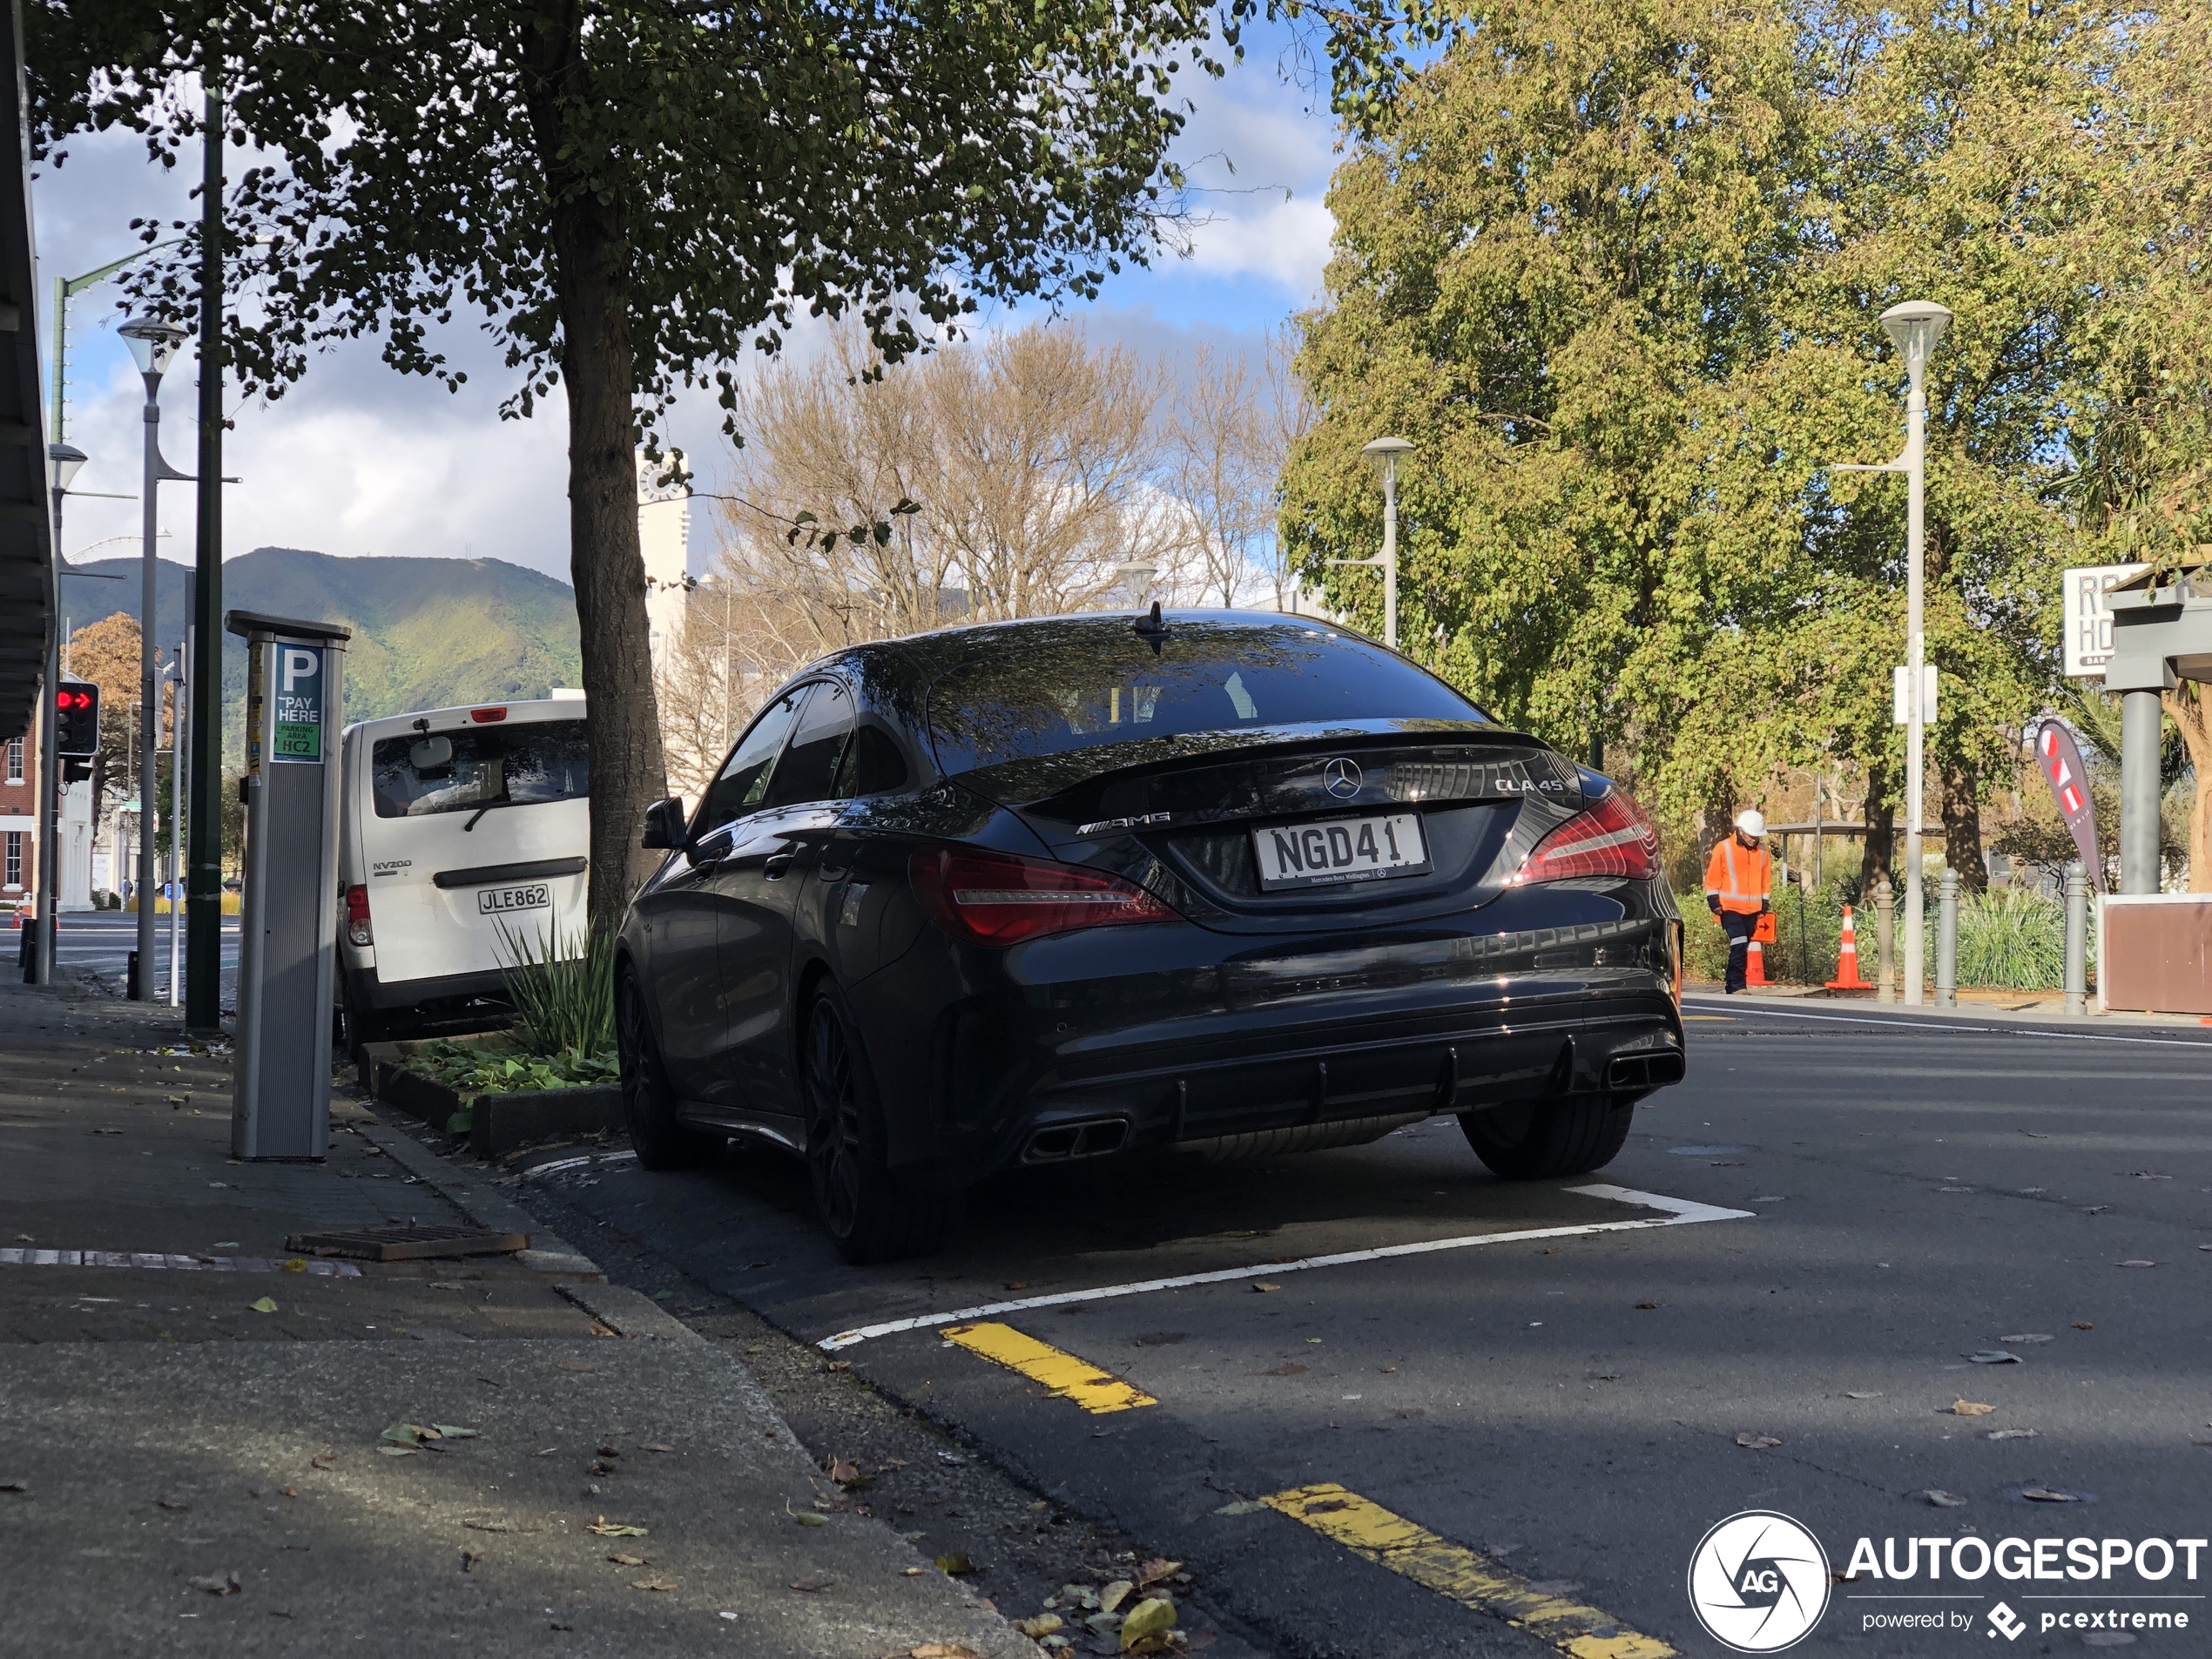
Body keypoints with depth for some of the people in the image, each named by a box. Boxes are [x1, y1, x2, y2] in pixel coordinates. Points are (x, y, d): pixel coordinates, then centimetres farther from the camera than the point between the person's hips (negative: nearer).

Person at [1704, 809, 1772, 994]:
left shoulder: (1761, 851, 9)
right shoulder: (1723, 848, -5)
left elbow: (1766, 879, 18)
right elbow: (1713, 877, -1)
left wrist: (1765, 903, 15)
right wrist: (1714, 901, -6)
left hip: (1752, 909, 5)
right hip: (1730, 907, -5)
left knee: (1742, 948, 8)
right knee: (1739, 945, -18)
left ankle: (1732, 987, 14)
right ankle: (1737, 986, -16)